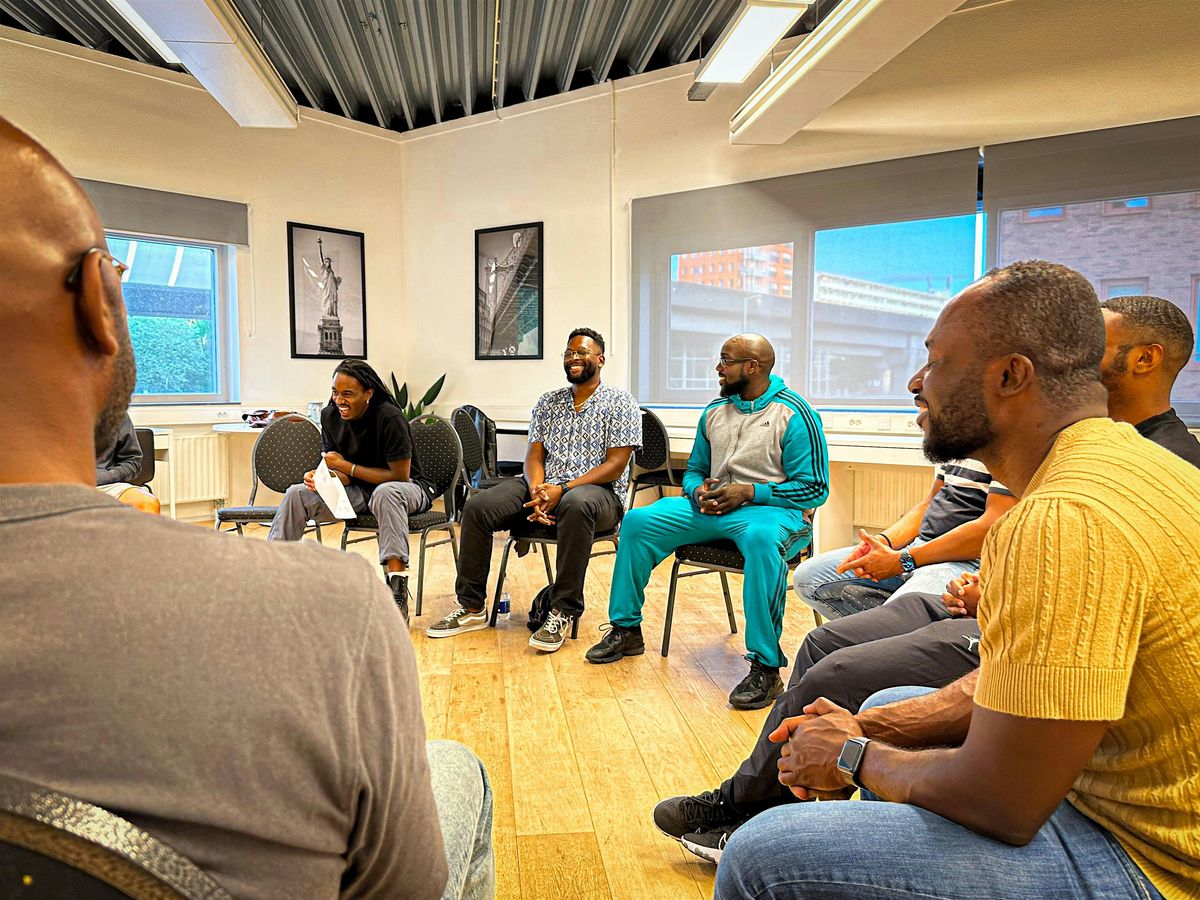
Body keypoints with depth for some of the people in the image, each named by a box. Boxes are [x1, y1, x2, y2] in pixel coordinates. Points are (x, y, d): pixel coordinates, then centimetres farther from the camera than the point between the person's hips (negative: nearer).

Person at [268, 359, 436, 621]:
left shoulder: (389, 418, -22)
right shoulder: (330, 415, -3)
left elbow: (400, 475, -21)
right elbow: (343, 476, 3)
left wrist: (346, 466, -19)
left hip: (408, 489, -6)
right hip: (360, 491, 6)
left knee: (385, 493, -41)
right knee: (297, 495, -10)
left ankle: (397, 591, -45)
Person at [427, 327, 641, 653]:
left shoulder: (620, 402, 2)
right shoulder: (548, 402, 18)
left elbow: (615, 465, -8)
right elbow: (534, 456, 11)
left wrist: (563, 489, -19)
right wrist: (537, 492, -12)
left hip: (599, 491, -5)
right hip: (544, 488, 5)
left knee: (576, 505, -42)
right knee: (477, 507, -17)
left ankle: (563, 613, -32)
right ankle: (472, 607, -6)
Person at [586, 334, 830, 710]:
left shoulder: (794, 414, -7)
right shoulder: (715, 411, 13)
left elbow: (815, 489, -10)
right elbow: (693, 470, 21)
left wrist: (749, 492, -18)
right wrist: (698, 491, -4)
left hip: (772, 508, -6)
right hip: (711, 508, 7)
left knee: (761, 539, -42)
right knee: (637, 521, -8)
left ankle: (766, 666, -33)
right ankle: (626, 629, 4)